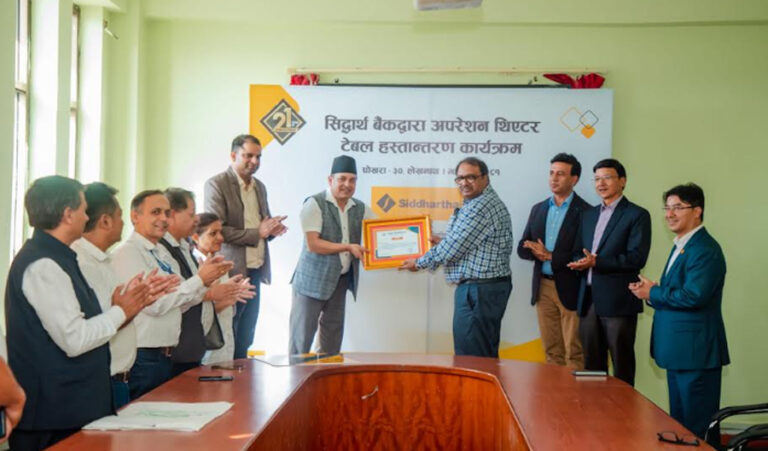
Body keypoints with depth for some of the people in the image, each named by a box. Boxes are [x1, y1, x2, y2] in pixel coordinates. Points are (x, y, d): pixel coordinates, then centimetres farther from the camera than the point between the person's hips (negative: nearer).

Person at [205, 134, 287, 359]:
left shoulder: (259, 186, 16)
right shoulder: (217, 184, -8)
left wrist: (272, 229, 2)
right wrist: (257, 233, -19)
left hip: (255, 271, 7)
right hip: (231, 271, -7)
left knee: (245, 338, 11)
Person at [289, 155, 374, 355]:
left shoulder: (360, 209, 8)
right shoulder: (315, 204, -10)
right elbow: (312, 244, -18)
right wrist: (348, 247, -21)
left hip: (341, 279, 6)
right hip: (313, 279, -6)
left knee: (333, 335, 12)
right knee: (302, 334, -2)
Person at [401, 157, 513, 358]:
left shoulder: (478, 207, -17)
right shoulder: (492, 202, 16)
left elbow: (451, 250, -16)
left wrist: (419, 263, -2)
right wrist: (442, 243, 20)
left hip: (478, 290, -11)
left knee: (469, 358, -7)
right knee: (487, 356, 15)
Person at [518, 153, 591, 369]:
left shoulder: (585, 212, -6)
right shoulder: (538, 209, 13)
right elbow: (522, 248, 11)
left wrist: (551, 256, -17)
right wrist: (537, 253, -10)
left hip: (570, 288, -5)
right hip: (543, 287, 5)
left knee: (574, 354, -2)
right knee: (551, 351, 10)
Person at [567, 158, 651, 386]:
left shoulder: (637, 215, -4)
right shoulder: (588, 215, 18)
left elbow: (636, 258, -14)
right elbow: (578, 251, 19)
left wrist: (596, 262, -20)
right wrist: (580, 263, -5)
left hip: (617, 301, -6)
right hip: (588, 299, 6)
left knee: (621, 366, 1)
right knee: (592, 365, 12)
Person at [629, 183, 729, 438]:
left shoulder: (705, 250, -17)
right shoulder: (681, 246, 16)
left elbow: (694, 295, -27)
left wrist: (652, 294, -13)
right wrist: (651, 292, 0)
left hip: (696, 351, -10)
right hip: (678, 351, 10)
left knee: (697, 429, -2)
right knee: (679, 425, 18)